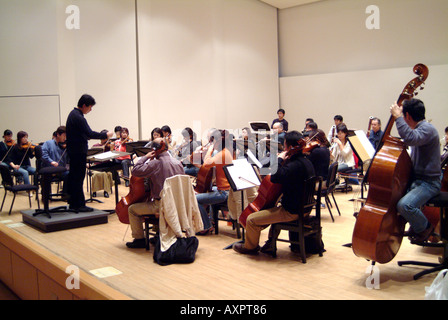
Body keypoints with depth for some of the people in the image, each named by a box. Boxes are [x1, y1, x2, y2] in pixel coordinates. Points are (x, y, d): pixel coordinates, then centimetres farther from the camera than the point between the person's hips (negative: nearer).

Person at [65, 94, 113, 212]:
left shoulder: (73, 114, 13)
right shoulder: (78, 117, -20)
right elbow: (89, 133, -24)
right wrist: (105, 135, -16)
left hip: (73, 151, 11)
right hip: (78, 152, -11)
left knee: (73, 176, 15)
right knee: (79, 177, -5)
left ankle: (73, 202, 25)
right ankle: (79, 205, 0)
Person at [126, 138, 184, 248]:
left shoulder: (155, 164, -16)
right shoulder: (178, 163, 6)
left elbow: (136, 171, -18)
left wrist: (145, 157, -6)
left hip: (161, 205, -8)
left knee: (132, 209, 8)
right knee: (152, 203, 38)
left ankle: (139, 239, 13)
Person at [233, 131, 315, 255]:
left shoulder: (295, 165, -25)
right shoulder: (306, 162, 7)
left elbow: (275, 177, -34)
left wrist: (279, 159, -22)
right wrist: (285, 161, 8)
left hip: (291, 212, -11)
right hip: (303, 208, 11)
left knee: (251, 219, -4)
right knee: (273, 210, 40)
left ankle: (250, 247, 20)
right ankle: (271, 242, 39)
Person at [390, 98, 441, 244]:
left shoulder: (427, 129, -18)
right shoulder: (418, 129, 14)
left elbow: (410, 139, -40)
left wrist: (397, 117, -32)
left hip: (428, 183, -10)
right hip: (415, 179, 10)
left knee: (404, 204, -29)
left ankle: (424, 227, 1)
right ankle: (416, 223, 19)